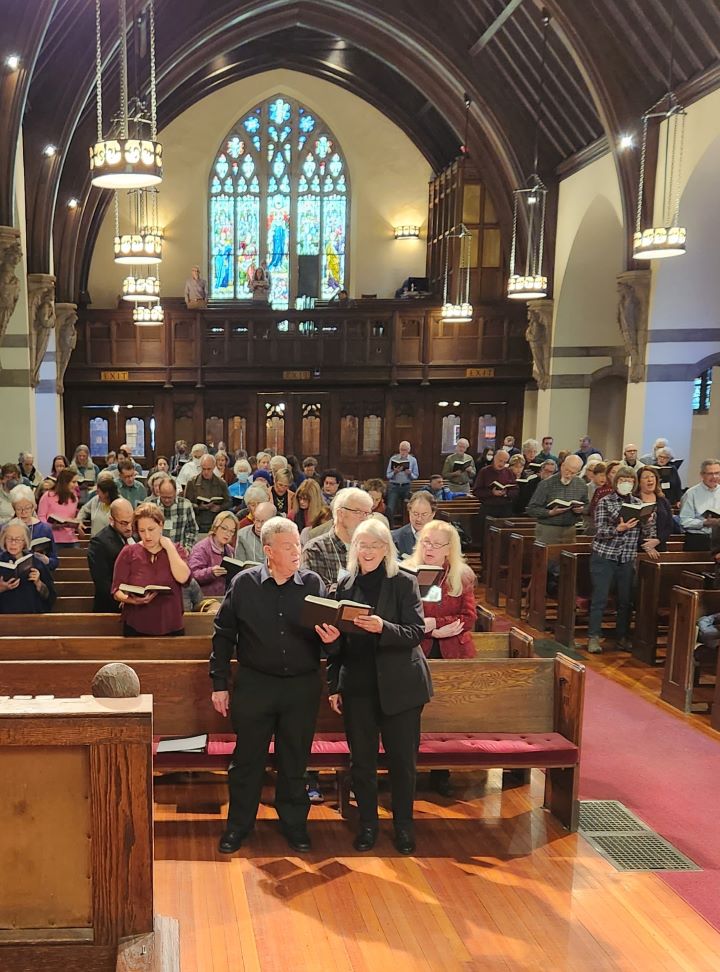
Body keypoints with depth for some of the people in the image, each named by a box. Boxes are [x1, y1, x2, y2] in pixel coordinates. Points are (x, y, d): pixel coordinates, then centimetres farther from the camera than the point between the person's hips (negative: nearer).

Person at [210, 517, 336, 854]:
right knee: (247, 759, 10)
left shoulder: (313, 583, -1)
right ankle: (238, 825, 27)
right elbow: (223, 634, 2)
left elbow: (326, 631, 4)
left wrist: (330, 637, -21)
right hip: (255, 684, -1)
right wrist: (219, 683, 0)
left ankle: (294, 824, 30)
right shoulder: (245, 583, -4)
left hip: (302, 687, 1)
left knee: (295, 761, 13)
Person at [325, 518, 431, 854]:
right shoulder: (345, 585, 5)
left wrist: (383, 628, -28)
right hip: (357, 686, 3)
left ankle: (404, 825, 26)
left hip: (399, 685, -2)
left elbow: (416, 633, -10)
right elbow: (337, 640, 10)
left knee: (402, 759, 7)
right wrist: (333, 686, 7)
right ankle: (367, 824, 28)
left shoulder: (404, 583, -4)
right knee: (361, 760, 10)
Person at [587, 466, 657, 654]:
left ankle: (622, 638, 19)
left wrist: (649, 520, -8)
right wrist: (619, 528, -28)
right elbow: (600, 531, -11)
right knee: (600, 598, -3)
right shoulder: (605, 502, -4)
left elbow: (645, 532, 13)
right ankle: (594, 637, 3)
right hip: (604, 556, -4)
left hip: (628, 559, 4)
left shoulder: (638, 504, 9)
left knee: (626, 600, 7)